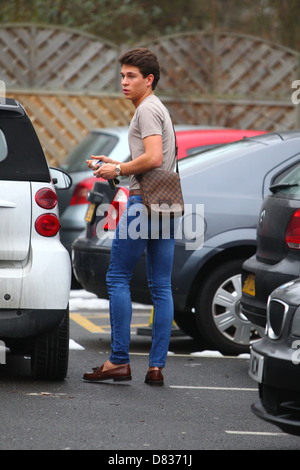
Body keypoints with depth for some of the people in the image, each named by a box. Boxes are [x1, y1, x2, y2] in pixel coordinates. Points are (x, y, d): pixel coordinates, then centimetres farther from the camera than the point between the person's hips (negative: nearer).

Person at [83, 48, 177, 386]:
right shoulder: (160, 109, 23)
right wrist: (114, 165, 21)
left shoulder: (147, 110, -8)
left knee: (118, 278, -3)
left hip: (143, 203, -10)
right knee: (161, 286, 5)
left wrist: (119, 170, -9)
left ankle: (119, 360, -6)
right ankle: (156, 366, 4)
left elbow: (153, 158, -21)